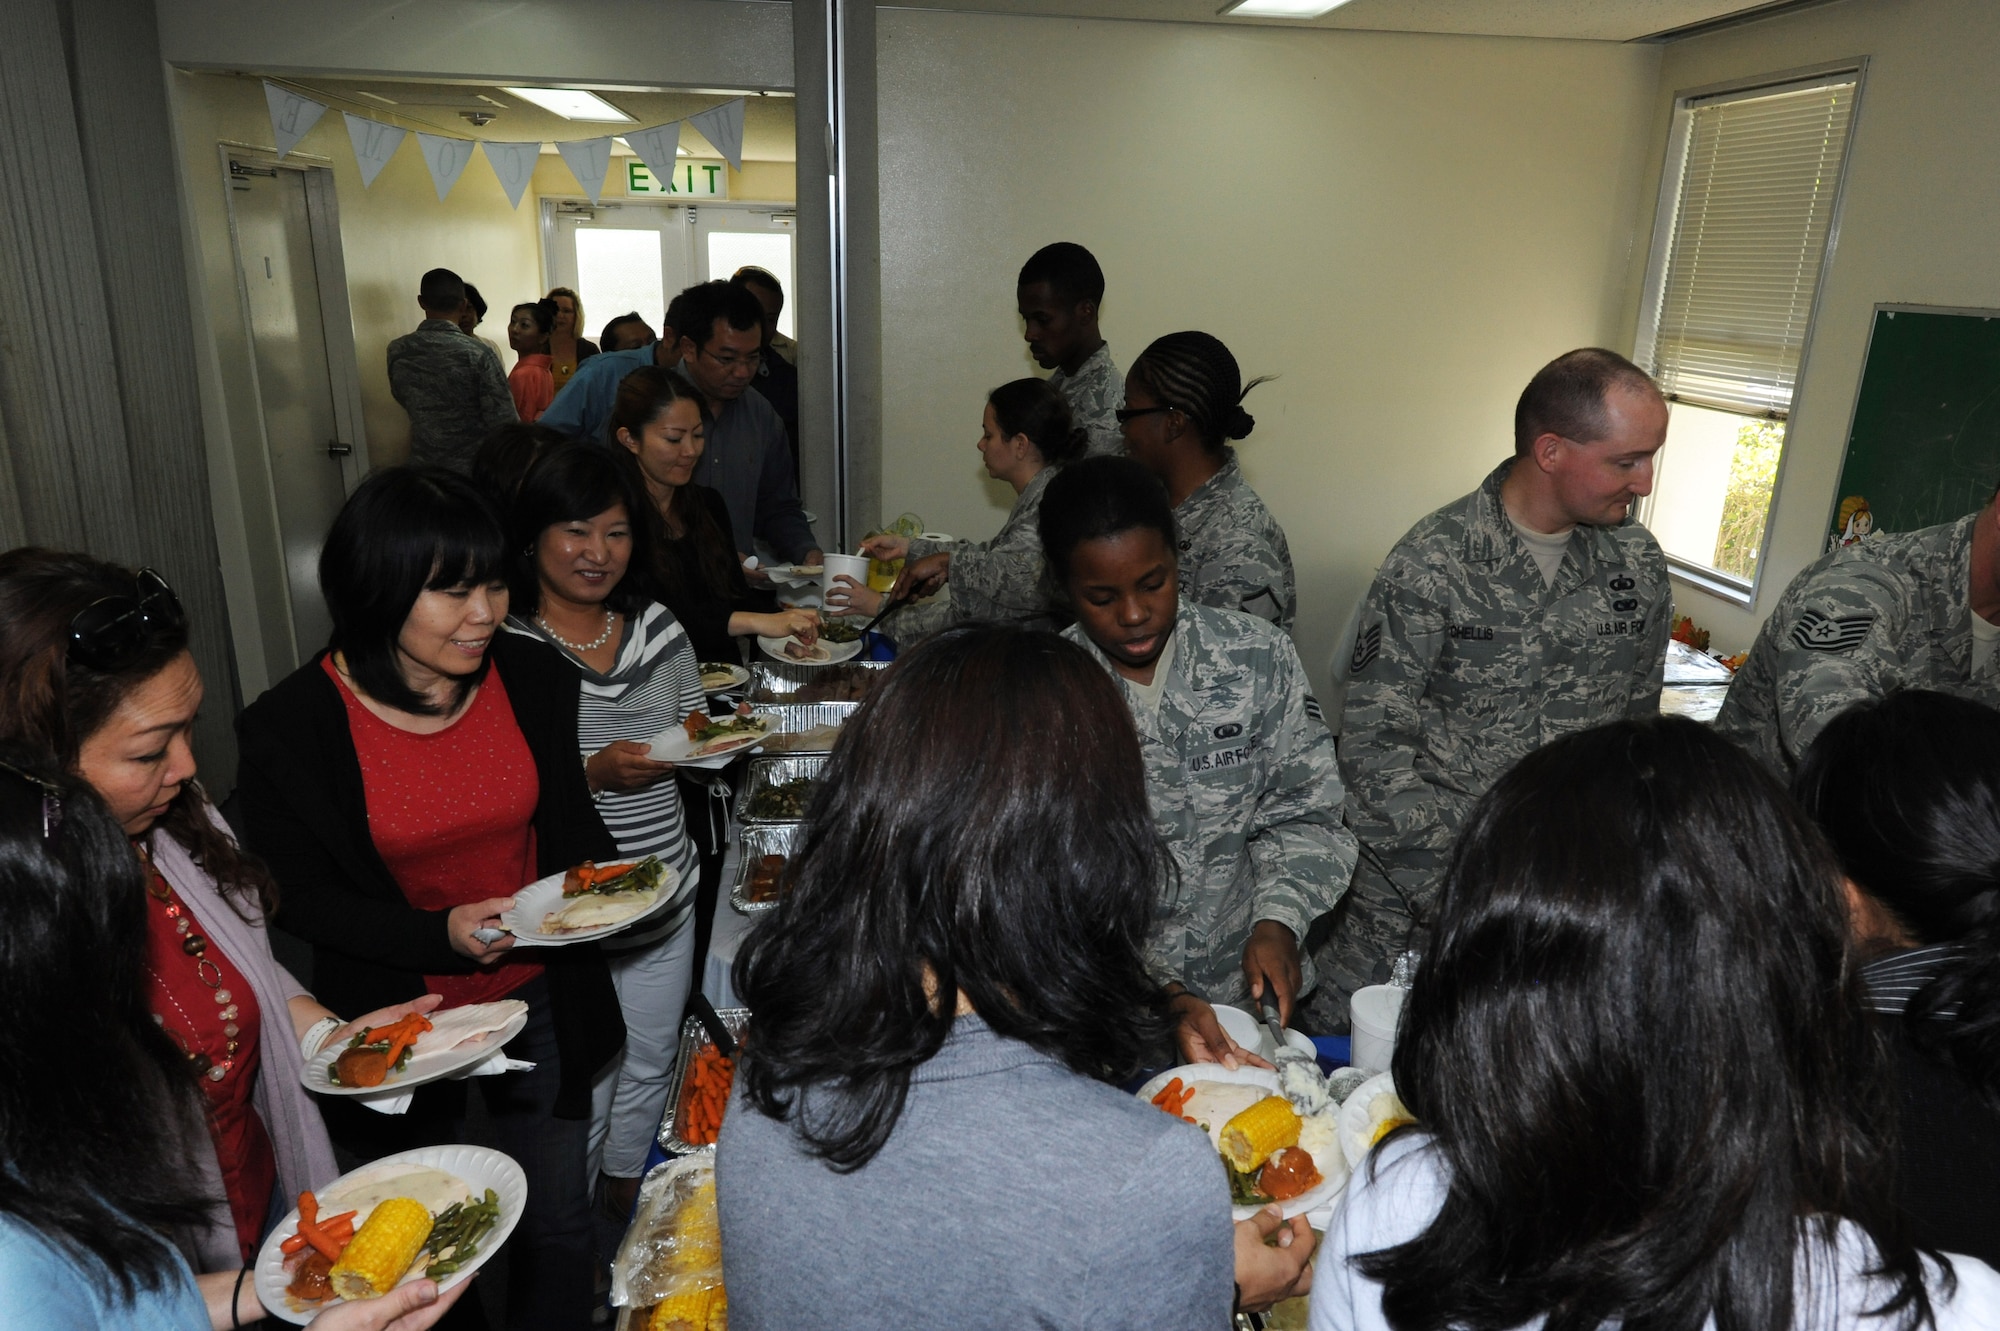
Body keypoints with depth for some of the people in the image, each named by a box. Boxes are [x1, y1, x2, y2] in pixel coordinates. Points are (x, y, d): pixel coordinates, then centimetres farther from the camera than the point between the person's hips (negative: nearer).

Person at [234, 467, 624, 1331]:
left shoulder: (534, 680, -9)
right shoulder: (289, 727, -17)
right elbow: (298, 896, -10)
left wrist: (594, 875, -18)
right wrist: (439, 935, -24)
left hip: (538, 1002, 2)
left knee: (559, 1221, 19)